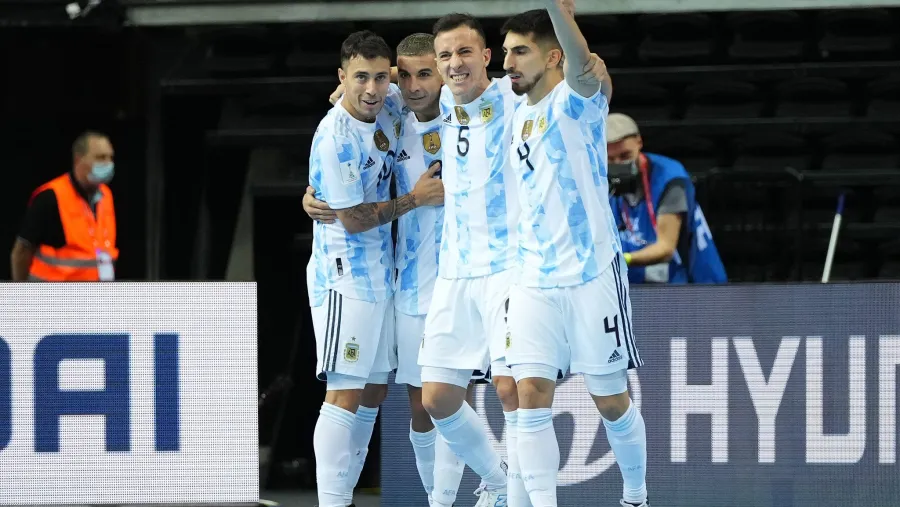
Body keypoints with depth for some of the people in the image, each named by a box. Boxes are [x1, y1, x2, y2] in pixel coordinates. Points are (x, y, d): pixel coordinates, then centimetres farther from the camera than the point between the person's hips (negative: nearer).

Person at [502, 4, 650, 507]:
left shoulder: (578, 99, -9)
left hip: (593, 275, -6)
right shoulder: (517, 117, 12)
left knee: (612, 402, 5)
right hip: (535, 279, 6)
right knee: (532, 397, -8)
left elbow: (582, 61, -32)